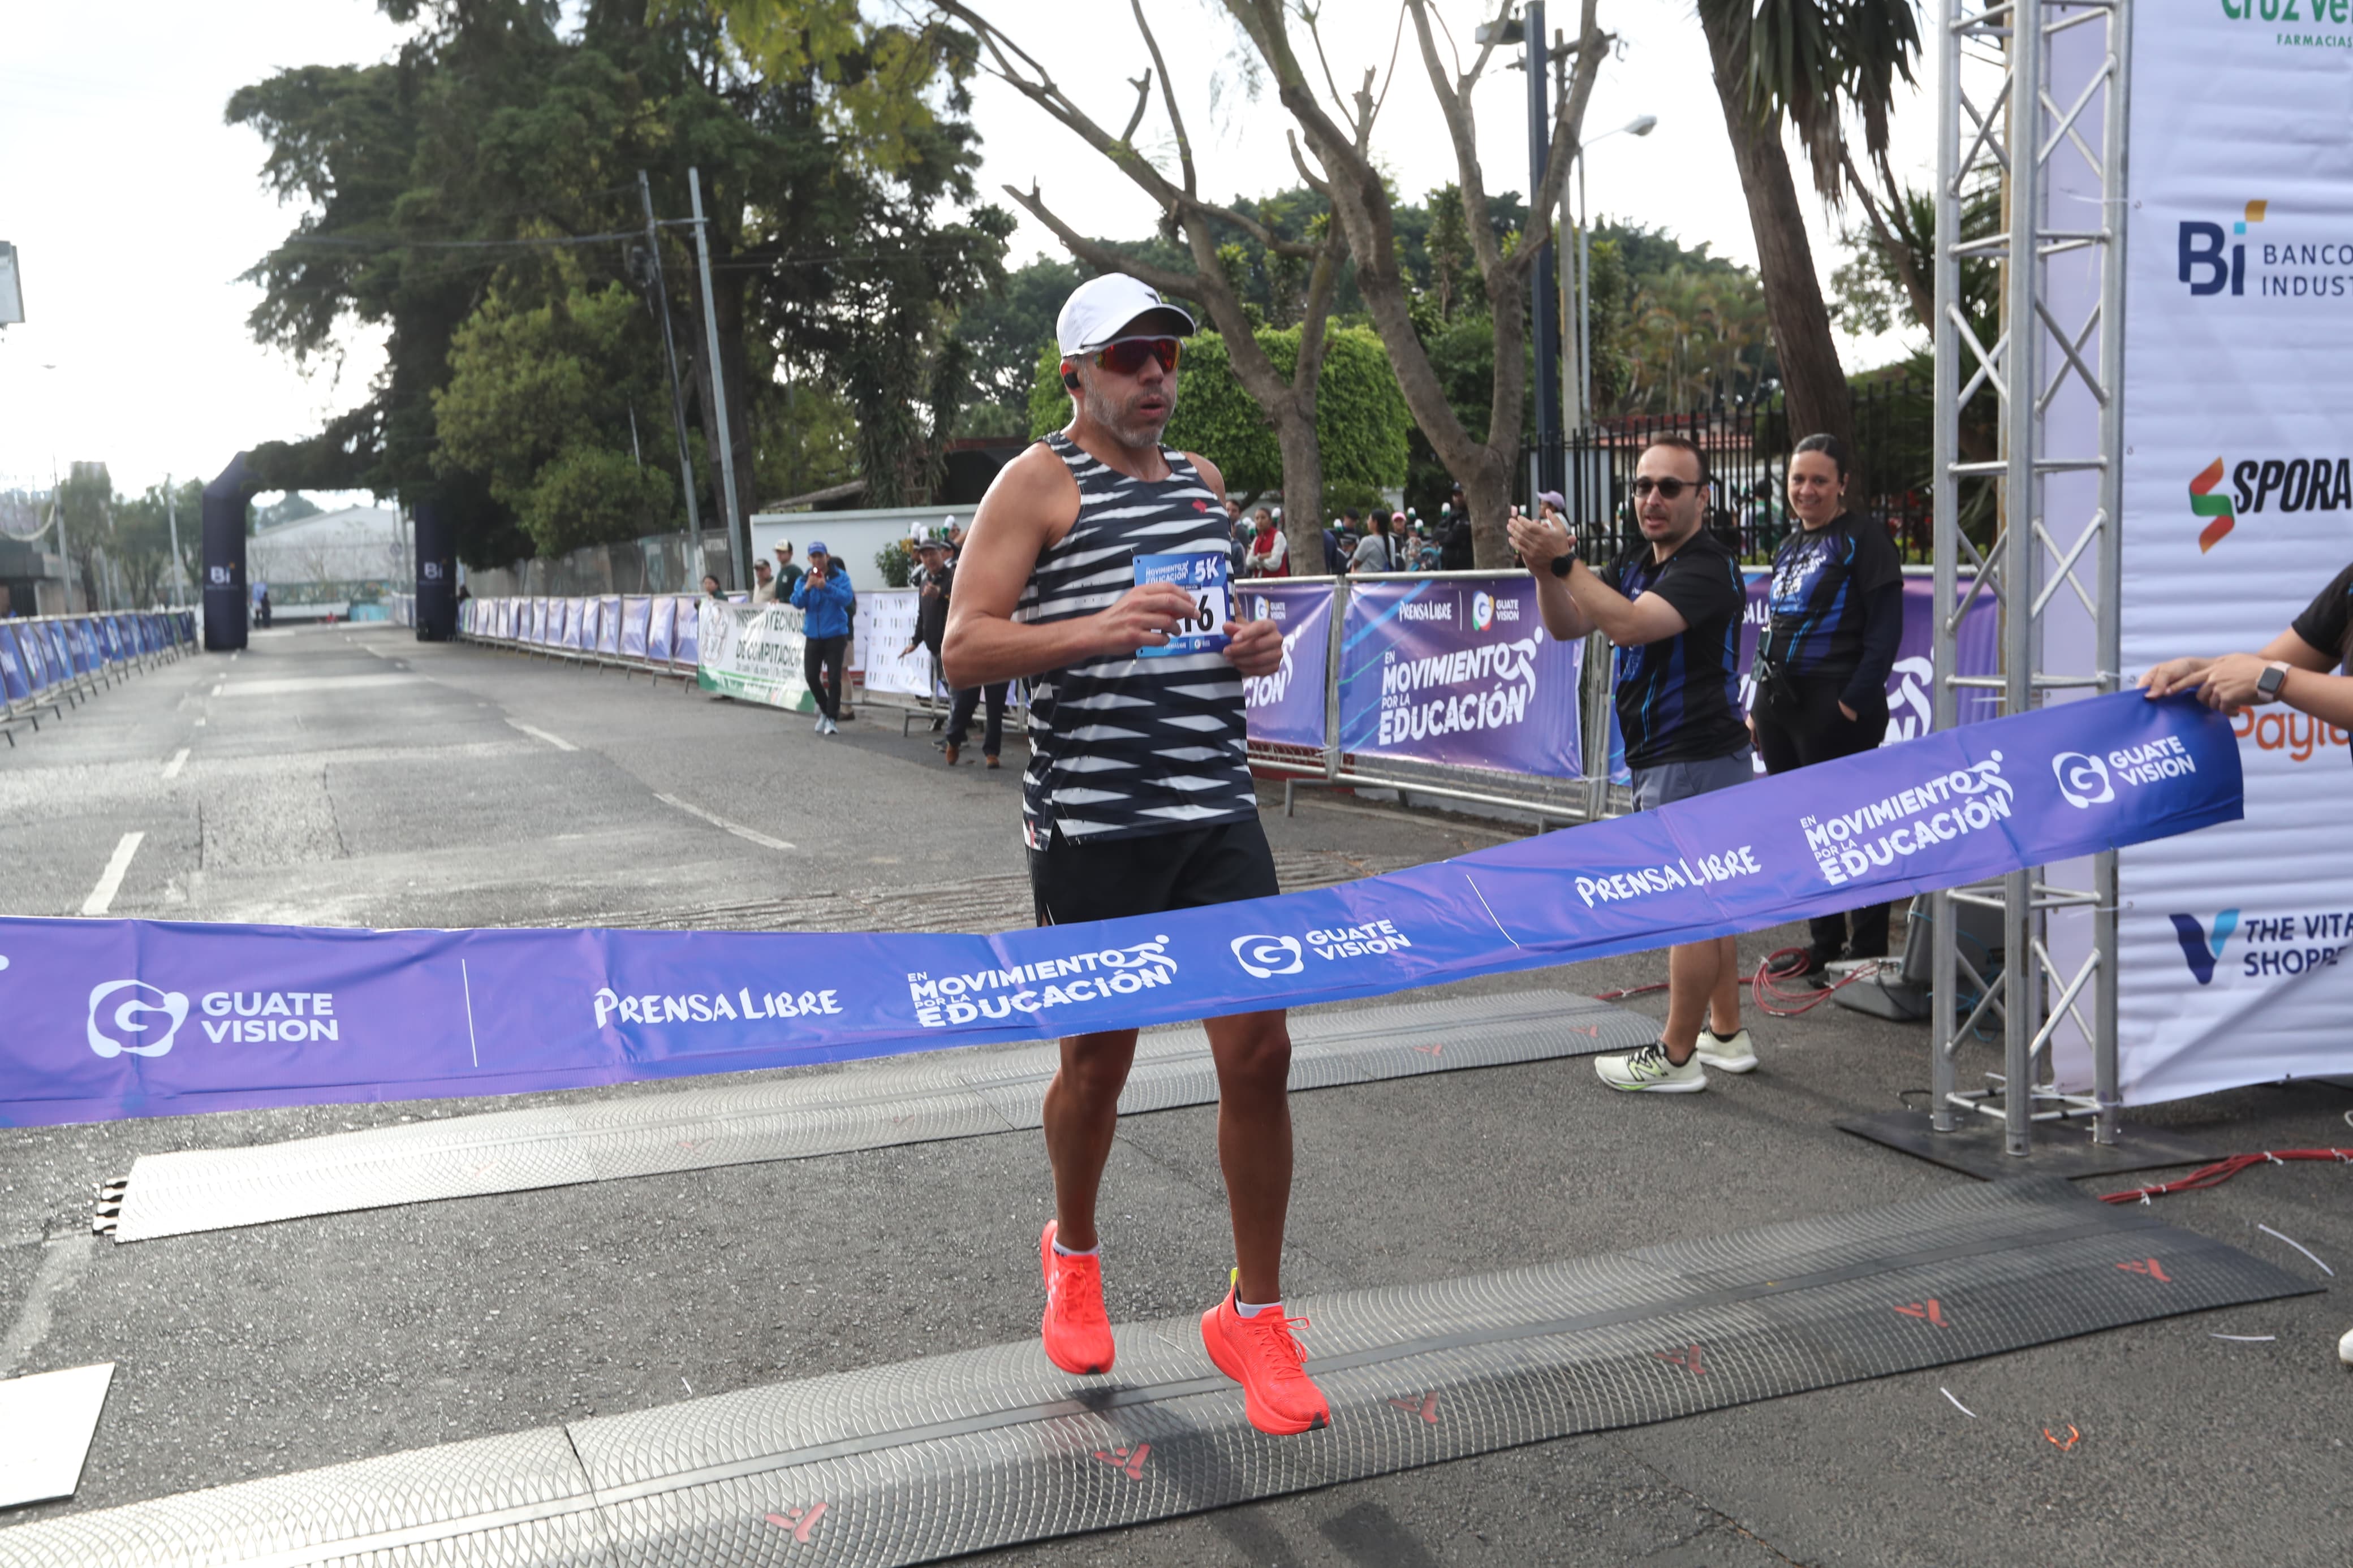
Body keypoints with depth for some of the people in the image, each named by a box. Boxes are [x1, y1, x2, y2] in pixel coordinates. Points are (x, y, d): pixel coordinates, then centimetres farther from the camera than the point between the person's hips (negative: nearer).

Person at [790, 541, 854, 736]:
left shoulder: (840, 577, -4)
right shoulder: (803, 580, 6)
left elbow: (847, 598, -18)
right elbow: (797, 603, -5)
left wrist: (826, 587, -31)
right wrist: (807, 588, -23)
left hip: (835, 635, -4)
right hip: (813, 636, 4)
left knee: (834, 678, -7)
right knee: (811, 676, 3)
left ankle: (832, 718, 2)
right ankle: (825, 710, 26)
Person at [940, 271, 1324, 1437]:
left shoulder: (1201, 480, 17)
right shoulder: (1039, 481, -2)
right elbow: (964, 649, -10)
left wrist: (1252, 649, 7)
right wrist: (1096, 630, -26)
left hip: (1216, 815, 5)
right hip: (1091, 825, -5)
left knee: (1259, 1052, -1)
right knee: (1099, 1060, 8)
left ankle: (1254, 1313, 15)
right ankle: (1072, 1253, 38)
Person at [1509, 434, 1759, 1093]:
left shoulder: (1706, 568, -16)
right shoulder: (1636, 564, 14)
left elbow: (1628, 623, -31)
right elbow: (1568, 626, 6)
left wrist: (1564, 560, -29)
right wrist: (1546, 570, -11)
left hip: (1694, 760, -10)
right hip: (1668, 760, 10)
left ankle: (1675, 1057, 2)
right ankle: (1726, 1035, 28)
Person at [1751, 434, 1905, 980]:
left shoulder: (1863, 540, -5)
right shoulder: (1788, 547, 19)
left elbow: (1885, 629, -11)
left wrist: (1855, 701, -18)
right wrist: (1757, 705, 16)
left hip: (1836, 710, -8)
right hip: (1781, 705, 8)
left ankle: (1868, 950, 5)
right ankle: (1825, 943, 23)